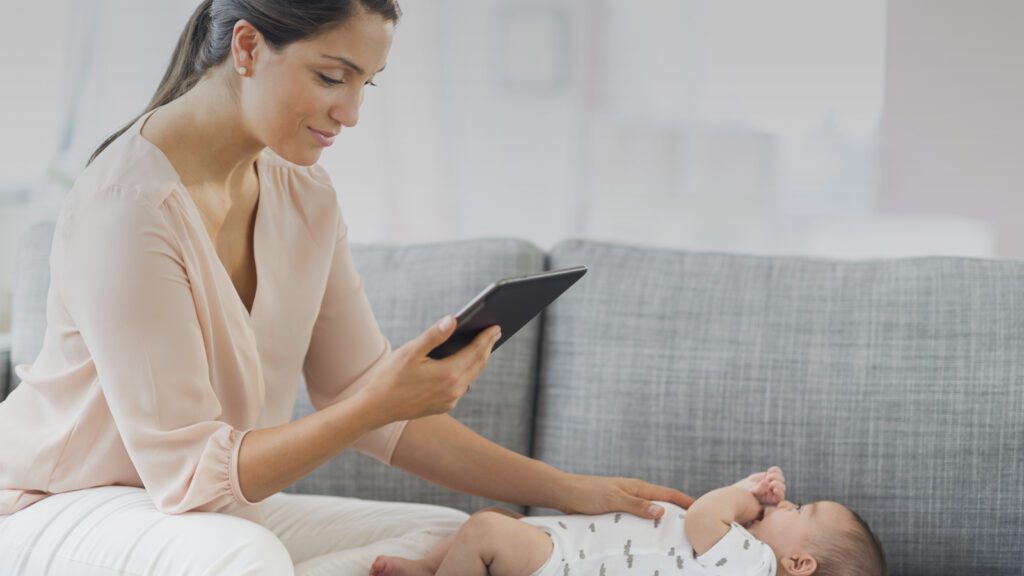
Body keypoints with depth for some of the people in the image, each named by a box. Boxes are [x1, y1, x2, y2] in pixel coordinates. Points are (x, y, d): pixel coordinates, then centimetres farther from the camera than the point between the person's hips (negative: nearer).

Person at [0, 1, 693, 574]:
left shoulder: (304, 194, 2)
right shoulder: (129, 206, -24)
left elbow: (365, 404, 5)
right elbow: (186, 472, -25)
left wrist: (564, 490, -1)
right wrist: (378, 401, -33)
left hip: (218, 507, 8)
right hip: (56, 514, -8)